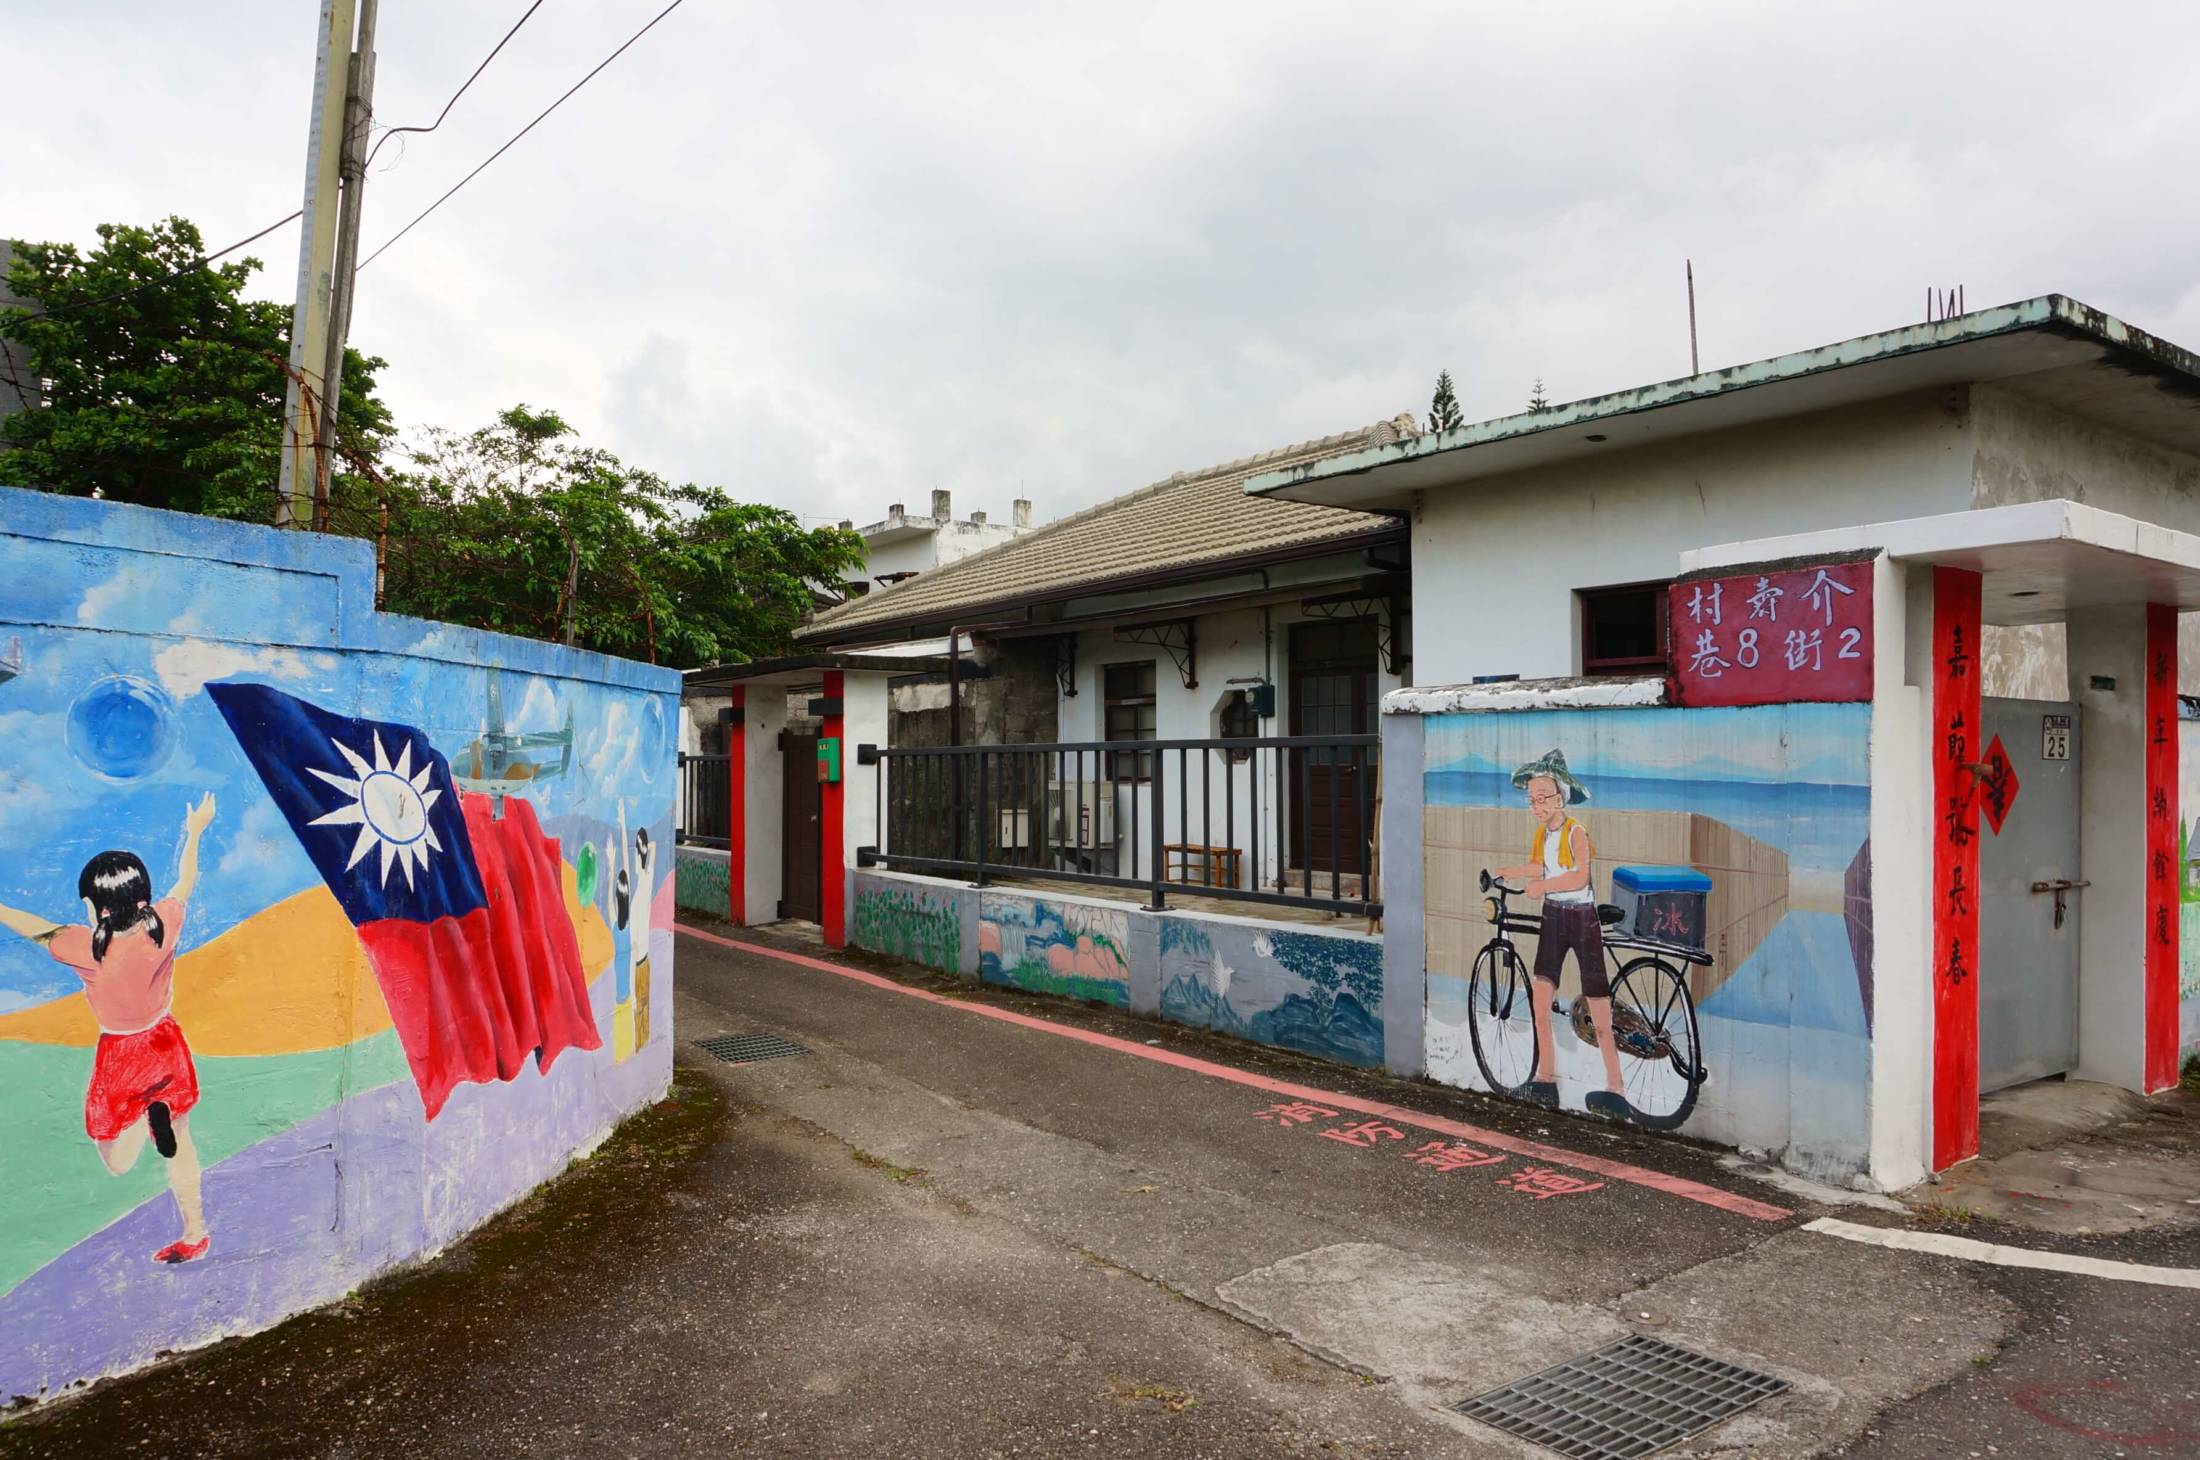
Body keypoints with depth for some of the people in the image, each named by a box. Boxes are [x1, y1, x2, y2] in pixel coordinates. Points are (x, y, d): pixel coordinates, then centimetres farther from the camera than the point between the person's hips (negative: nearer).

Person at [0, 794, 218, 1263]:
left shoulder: (91, 946, -29)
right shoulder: (163, 924, -18)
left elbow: (39, 930, -12)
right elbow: (185, 882, 1)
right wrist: (194, 833, 16)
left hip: (121, 1054, -4)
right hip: (165, 1043, 4)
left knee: (117, 1162, 18)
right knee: (179, 1141, 21)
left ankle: (149, 1114, -7)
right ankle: (194, 1233, 28)